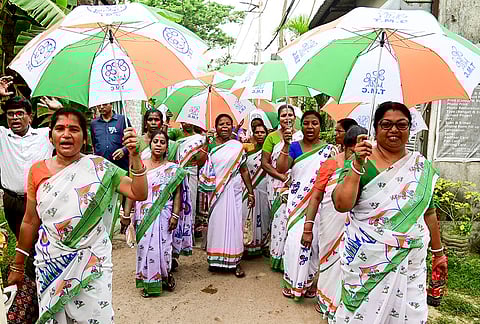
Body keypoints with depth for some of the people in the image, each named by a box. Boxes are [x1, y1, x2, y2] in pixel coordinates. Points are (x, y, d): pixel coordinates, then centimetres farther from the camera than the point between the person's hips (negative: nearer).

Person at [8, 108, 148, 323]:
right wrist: (17, 266, 13)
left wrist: (134, 156, -26)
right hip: (50, 263, 2)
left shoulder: (98, 167, -6)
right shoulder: (38, 170, 1)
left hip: (91, 263, -2)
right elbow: (30, 222, 8)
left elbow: (139, 193, -14)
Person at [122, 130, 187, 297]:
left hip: (163, 215, -1)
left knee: (163, 246, 1)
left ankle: (166, 274, 29)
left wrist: (175, 215, -10)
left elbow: (177, 194, -2)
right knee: (144, 246, 4)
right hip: (143, 216, 1)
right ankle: (148, 283, 22)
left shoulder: (173, 168, 1)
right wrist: (127, 214, 2)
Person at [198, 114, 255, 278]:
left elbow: (244, 170, 6)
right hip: (215, 190, 0)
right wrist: (206, 143, -15)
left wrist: (250, 192, 4)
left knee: (234, 222, 1)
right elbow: (201, 162, -11)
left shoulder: (238, 146, 5)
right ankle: (215, 258, 21)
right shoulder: (210, 144, 4)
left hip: (233, 190, 0)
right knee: (216, 222, 6)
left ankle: (235, 261, 12)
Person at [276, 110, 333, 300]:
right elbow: (281, 169, -11)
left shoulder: (328, 150, 5)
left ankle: (308, 281, 21)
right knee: (294, 239, -1)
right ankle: (292, 282, 17)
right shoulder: (294, 147, 4)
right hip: (297, 202, 0)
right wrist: (286, 145, -21)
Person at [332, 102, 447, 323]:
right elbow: (342, 205, -18)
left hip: (411, 261, 3)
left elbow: (429, 212, 13)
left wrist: (438, 252, 17)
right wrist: (357, 165, -25)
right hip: (367, 261, -3)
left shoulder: (423, 167, 5)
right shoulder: (360, 163, -6)